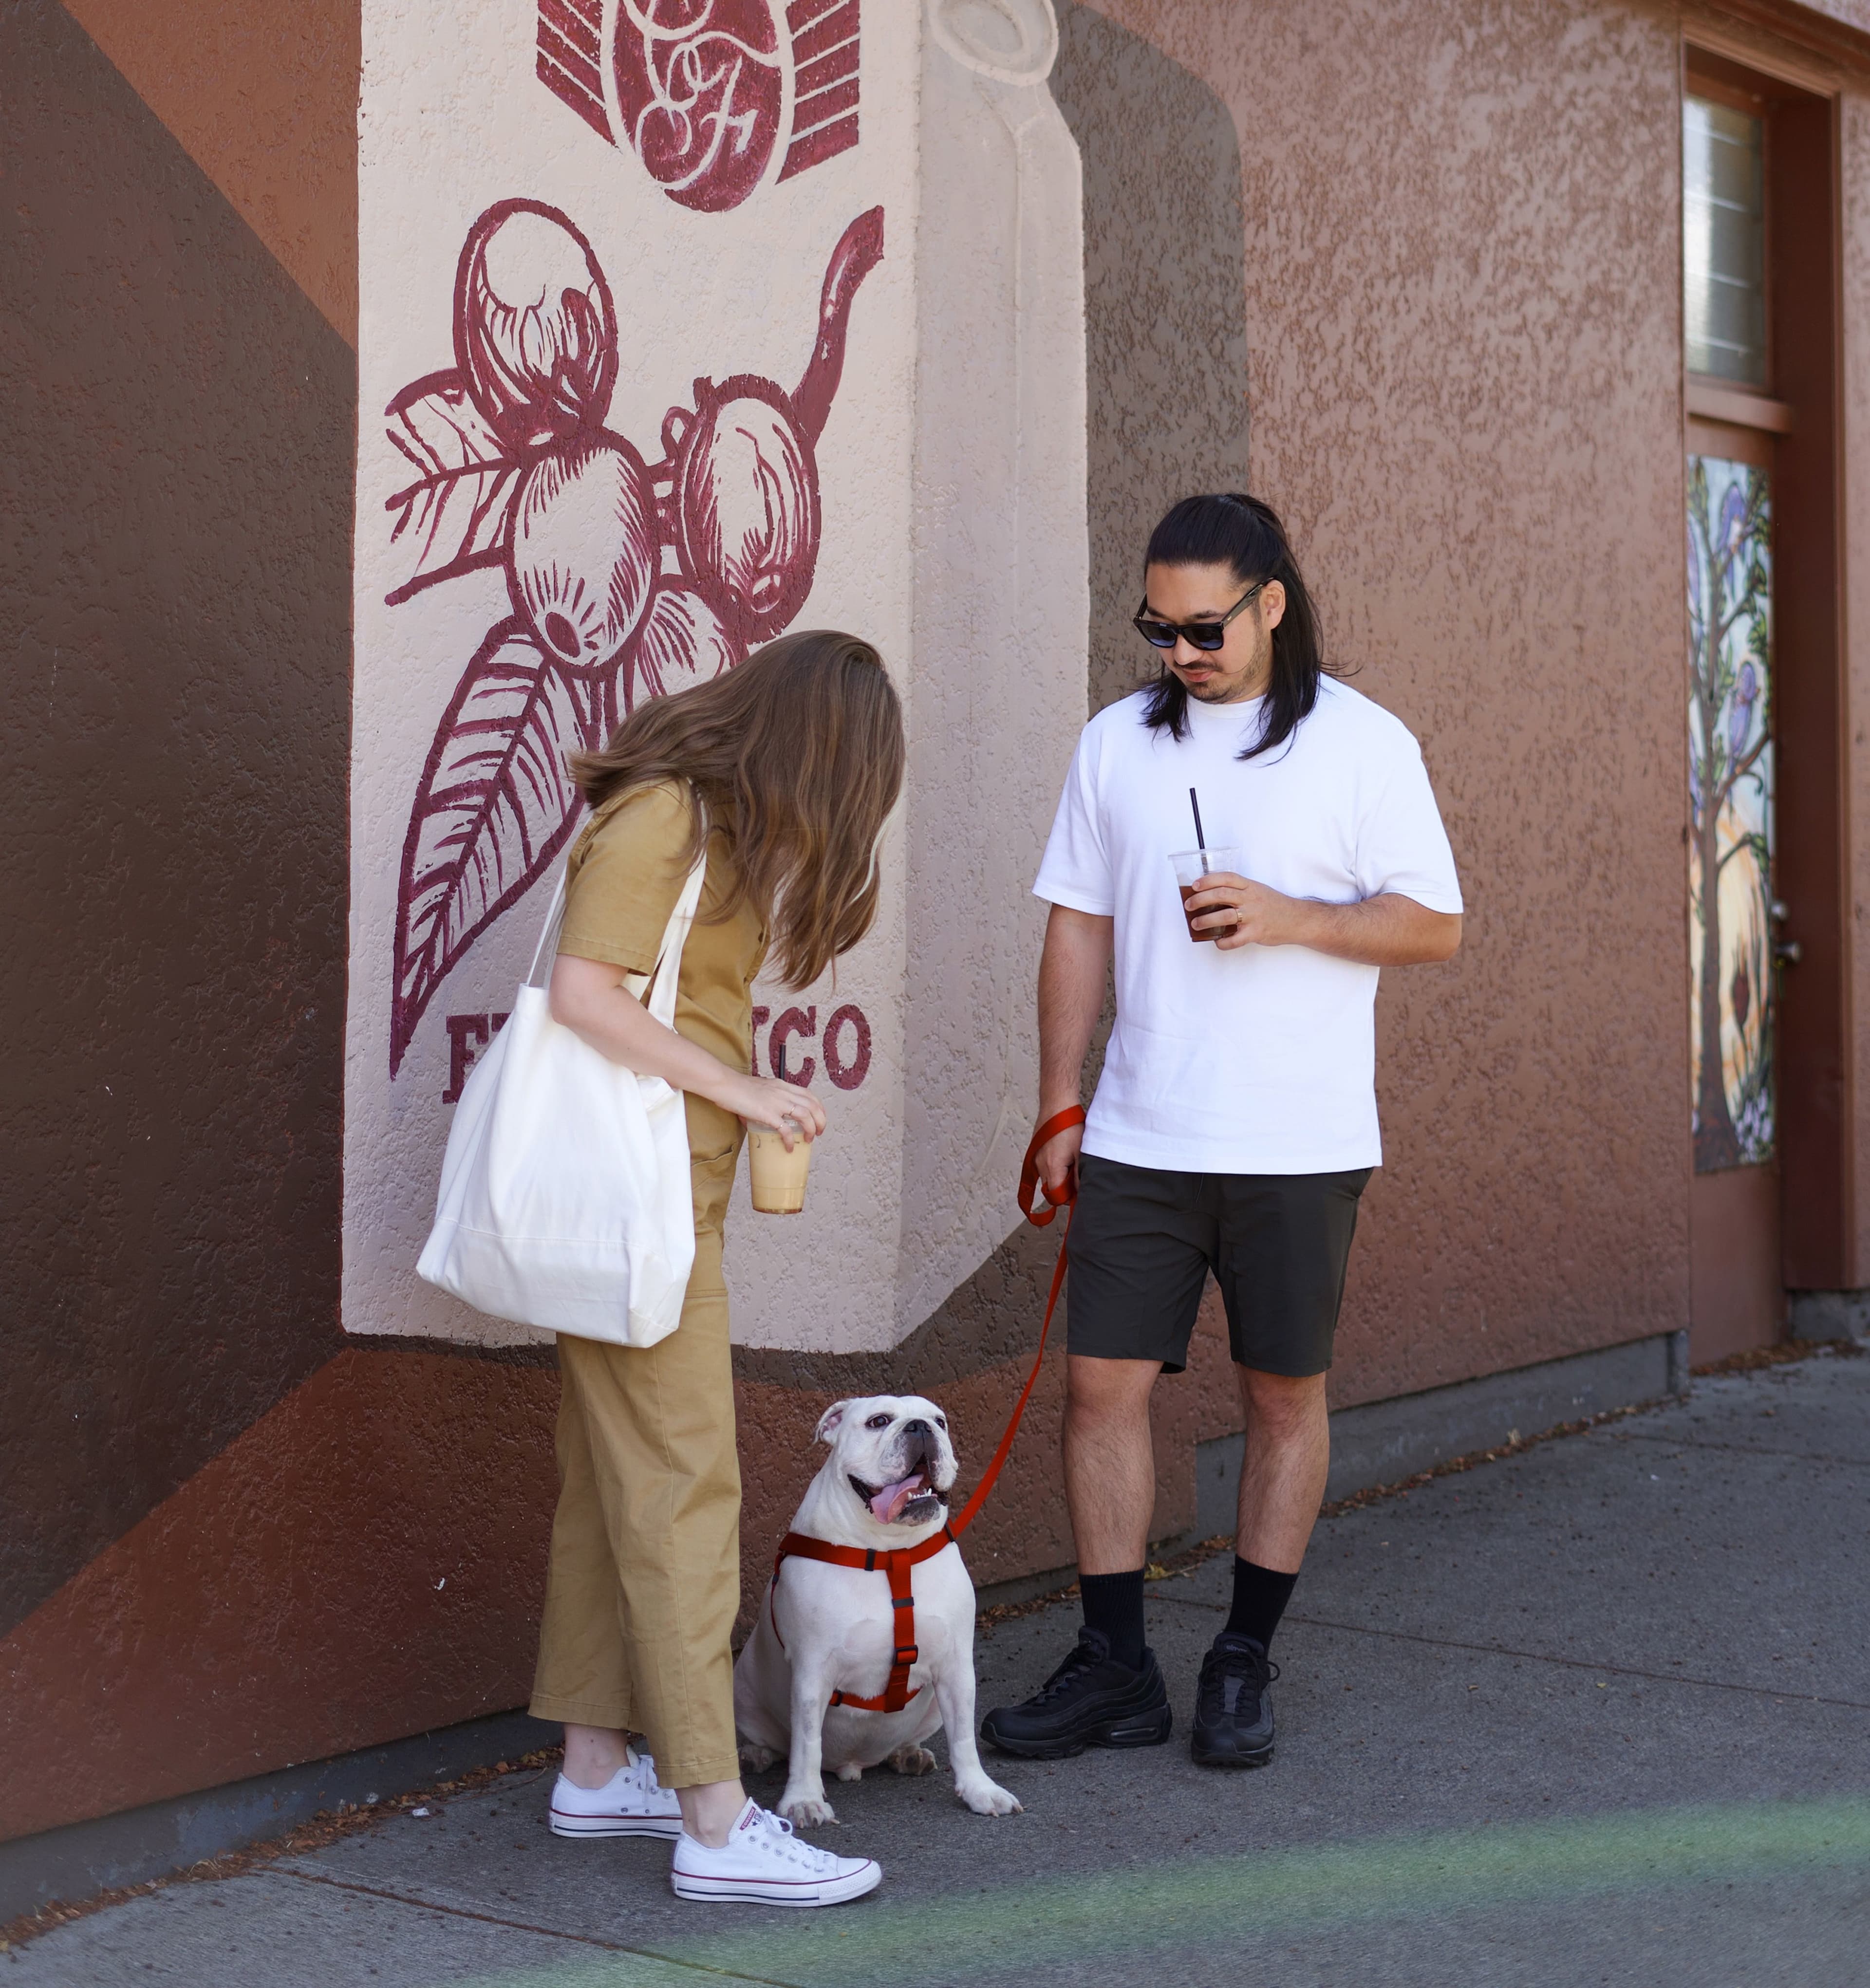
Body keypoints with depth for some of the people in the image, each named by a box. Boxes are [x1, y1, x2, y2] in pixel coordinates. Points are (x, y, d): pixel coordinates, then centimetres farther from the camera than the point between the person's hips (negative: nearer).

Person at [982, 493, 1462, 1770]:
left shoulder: (1363, 744, -2)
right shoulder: (1118, 744, 8)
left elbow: (1435, 926, -2)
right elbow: (1079, 929, 11)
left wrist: (1288, 918, -17)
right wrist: (1059, 1108, 7)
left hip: (1299, 1142, -3)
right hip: (1139, 1137, 3)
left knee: (1286, 1395, 5)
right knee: (1104, 1380, 0)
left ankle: (1245, 1667, 19)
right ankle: (1115, 1670, 10)